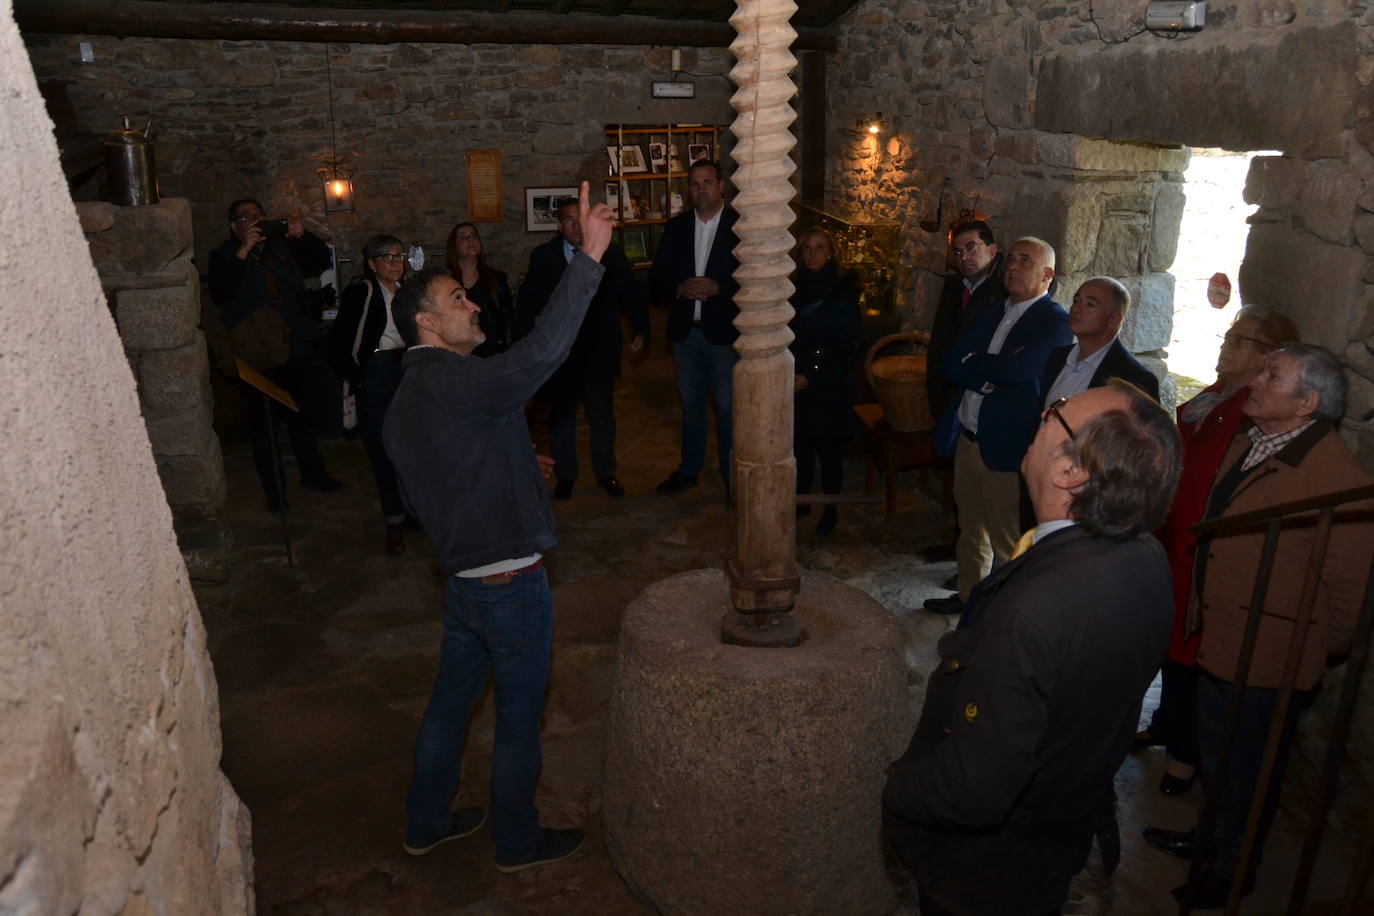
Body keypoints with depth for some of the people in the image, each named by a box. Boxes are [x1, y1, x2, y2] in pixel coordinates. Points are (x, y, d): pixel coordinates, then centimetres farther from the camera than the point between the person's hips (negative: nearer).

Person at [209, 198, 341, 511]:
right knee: (263, 423, -1)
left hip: (294, 349, 4)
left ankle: (313, 473, 29)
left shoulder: (282, 248, 13)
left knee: (302, 415, 15)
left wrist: (303, 236, 1)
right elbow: (220, 294, -17)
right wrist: (243, 252, -21)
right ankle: (274, 491, 8)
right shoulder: (224, 256, 0)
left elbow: (321, 260, 20)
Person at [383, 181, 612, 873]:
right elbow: (541, 351, -38)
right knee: (519, 716, 9)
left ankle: (426, 822, 38)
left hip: (462, 577, 9)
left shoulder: (404, 401, 8)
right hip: (510, 579, -9)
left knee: (450, 699, 22)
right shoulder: (458, 381, -21)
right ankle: (518, 842, 28)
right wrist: (589, 256, -38)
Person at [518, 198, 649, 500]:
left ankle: (605, 473, 28)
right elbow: (527, 302, 2)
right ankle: (565, 475, 28)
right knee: (561, 416, 12)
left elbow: (631, 295, 2)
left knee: (602, 415, 12)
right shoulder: (543, 257, -3)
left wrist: (641, 330, -3)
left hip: (599, 349, 0)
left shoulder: (611, 254, -3)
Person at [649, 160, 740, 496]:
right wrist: (680, 288, -14)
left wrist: (718, 288, -22)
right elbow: (656, 278, 6)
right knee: (690, 403, 16)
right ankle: (689, 469, 30)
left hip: (725, 332, -4)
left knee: (727, 407, 3)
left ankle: (732, 476, 18)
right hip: (685, 331, 4)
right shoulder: (676, 227, 7)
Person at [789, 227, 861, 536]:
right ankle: (801, 500, 26)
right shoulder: (794, 288, 5)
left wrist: (811, 378, -13)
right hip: (795, 384, 3)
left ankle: (831, 510, 18)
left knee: (828, 450, 3)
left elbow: (848, 348, -9)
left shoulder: (843, 291, -6)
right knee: (800, 445, 9)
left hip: (829, 387, -3)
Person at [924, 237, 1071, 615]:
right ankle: (969, 594, 39)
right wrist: (991, 376, -15)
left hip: (1007, 447, -7)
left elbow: (1014, 370, -24)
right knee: (970, 527, 22)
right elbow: (951, 365, 2)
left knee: (1006, 541, 4)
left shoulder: (1055, 323, -11)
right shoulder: (989, 315, 13)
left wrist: (973, 363, -8)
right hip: (967, 438, 8)